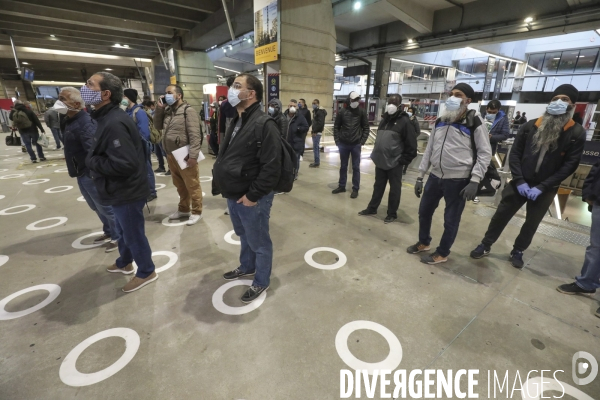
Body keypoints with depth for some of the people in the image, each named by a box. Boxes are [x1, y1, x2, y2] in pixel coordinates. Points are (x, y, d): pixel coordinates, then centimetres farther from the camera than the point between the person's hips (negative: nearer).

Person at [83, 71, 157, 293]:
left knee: (133, 234, 7)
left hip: (127, 192, -10)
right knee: (123, 231, 26)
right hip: (121, 190, 10)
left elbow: (126, 164, -33)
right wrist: (96, 162, 5)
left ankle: (146, 272, 26)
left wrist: (92, 162, -19)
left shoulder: (114, 123, -26)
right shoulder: (108, 118, 9)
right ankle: (124, 263, 48)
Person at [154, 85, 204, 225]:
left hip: (184, 156, -8)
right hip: (171, 156, 8)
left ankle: (196, 211, 13)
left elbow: (194, 135, -16)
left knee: (192, 185, 1)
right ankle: (183, 209, 31)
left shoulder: (188, 111, -9)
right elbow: (158, 126, 18)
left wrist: (193, 155, -22)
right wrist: (159, 109, 6)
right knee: (180, 185, 18)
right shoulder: (167, 111, 14)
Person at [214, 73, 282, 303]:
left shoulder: (264, 124, -20)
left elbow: (271, 167, -24)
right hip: (233, 195, 9)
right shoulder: (236, 121, 11)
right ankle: (247, 267, 49)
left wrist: (252, 195, -20)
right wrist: (225, 187, 14)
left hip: (251, 198, -9)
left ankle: (261, 282, 30)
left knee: (259, 242, 10)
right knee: (244, 236, 26)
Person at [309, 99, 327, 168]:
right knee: (317, 147, 12)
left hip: (317, 132, -10)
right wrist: (313, 130, 12)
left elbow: (321, 123, -21)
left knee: (315, 148, -9)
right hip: (315, 132, 10)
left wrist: (314, 131, -19)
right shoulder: (315, 111, 17)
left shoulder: (320, 112, -13)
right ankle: (317, 162, 18)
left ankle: (317, 163, -4)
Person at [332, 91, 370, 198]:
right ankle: (341, 186, 24)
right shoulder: (342, 112, 1)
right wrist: (337, 141, -2)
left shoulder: (361, 112, 0)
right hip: (343, 144, 1)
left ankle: (355, 189, 12)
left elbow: (366, 127, 3)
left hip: (356, 145, -1)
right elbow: (336, 127, 5)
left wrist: (362, 141, -6)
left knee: (356, 167, 4)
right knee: (343, 166, 12)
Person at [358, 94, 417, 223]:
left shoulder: (404, 121, -9)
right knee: (378, 186, 16)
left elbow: (411, 144, -12)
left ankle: (392, 213, 17)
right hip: (380, 161, 7)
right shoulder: (385, 119, 15)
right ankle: (372, 208, 28)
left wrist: (403, 160, -12)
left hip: (394, 163, -7)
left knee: (394, 189, 6)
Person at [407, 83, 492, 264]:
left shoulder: (474, 124, -5)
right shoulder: (440, 122, 11)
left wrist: (474, 181, -16)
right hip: (435, 177, 6)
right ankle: (423, 242, 39)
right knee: (424, 211, 16)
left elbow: (485, 154, -6)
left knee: (451, 219, 6)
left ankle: (442, 253, 26)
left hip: (458, 180, -5)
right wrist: (420, 176, 10)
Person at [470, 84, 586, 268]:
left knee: (531, 223, 13)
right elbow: (515, 154, -2)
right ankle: (485, 245, 19)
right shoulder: (530, 126, -1)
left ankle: (517, 251, 32)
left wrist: (542, 187, -15)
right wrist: (519, 181, -12)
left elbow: (570, 165, -7)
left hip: (545, 189, 0)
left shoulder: (577, 133, -4)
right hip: (521, 184, 0)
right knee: (501, 215, 4)